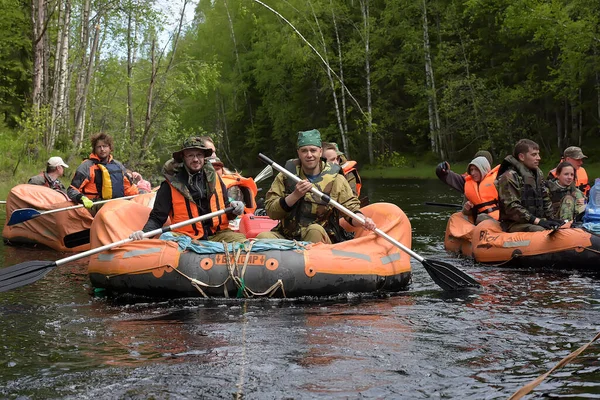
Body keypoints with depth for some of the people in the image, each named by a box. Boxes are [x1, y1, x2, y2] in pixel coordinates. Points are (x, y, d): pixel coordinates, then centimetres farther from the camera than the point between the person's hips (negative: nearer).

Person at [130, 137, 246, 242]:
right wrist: (144, 233, -15)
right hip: (188, 238, -2)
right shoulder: (171, 185, 3)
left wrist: (233, 210, 2)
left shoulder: (214, 178, 15)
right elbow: (157, 218, 4)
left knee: (242, 240, -26)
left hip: (218, 234, 2)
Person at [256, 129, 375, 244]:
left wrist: (362, 220, -22)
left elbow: (351, 207, 2)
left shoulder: (336, 179, 4)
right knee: (263, 237, -29)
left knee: (315, 230, -35)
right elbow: (270, 211, -2)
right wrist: (295, 196, -17)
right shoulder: (285, 176, 6)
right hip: (286, 236, 1)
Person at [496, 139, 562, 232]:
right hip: (514, 224, -8)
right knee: (543, 232, -34)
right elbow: (512, 208, -16)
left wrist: (550, 218, 8)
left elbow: (545, 199, 25)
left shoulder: (538, 174, 17)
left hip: (537, 220, 8)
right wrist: (537, 221, -19)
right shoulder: (509, 177, -8)